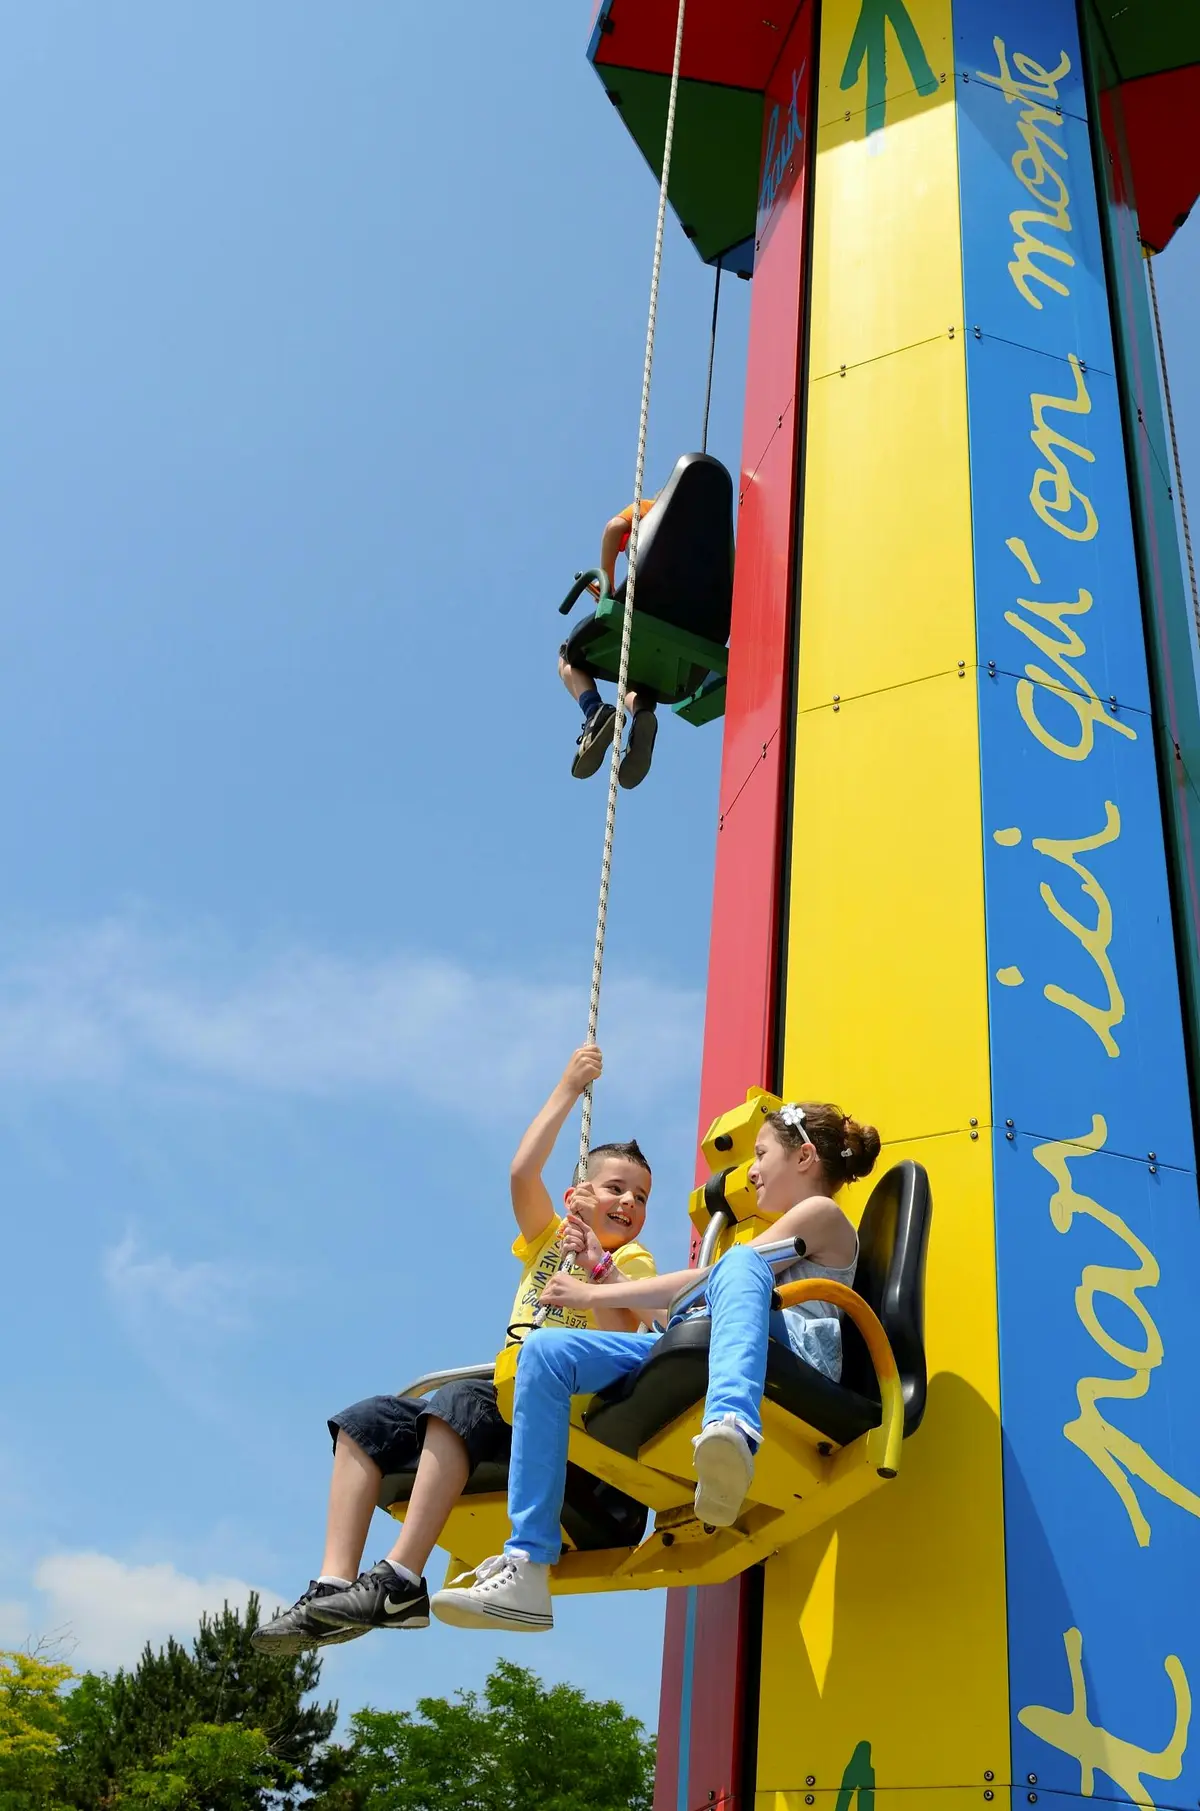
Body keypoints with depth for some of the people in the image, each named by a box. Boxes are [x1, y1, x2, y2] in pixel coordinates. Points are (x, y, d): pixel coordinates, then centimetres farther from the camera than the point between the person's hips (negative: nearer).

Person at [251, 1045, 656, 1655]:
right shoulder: (547, 1237, 21)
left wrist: (597, 1268, -20)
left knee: (457, 1403, -35)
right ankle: (334, 1585, -24)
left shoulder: (633, 1261, 9)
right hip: (503, 1394, 6)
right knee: (365, 1420, -10)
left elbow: (622, 1341, -9)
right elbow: (522, 1173, 2)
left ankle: (400, 1581, -40)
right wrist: (569, 1087, 4)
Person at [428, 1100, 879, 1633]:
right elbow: (689, 1309, 27)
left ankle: (733, 1429, -66)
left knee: (738, 1263, -37)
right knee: (547, 1350, -8)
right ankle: (526, 1569, -19)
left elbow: (702, 1283, 0)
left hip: (795, 1364, -8)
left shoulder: (821, 1214, 10)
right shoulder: (783, 1235, 37)